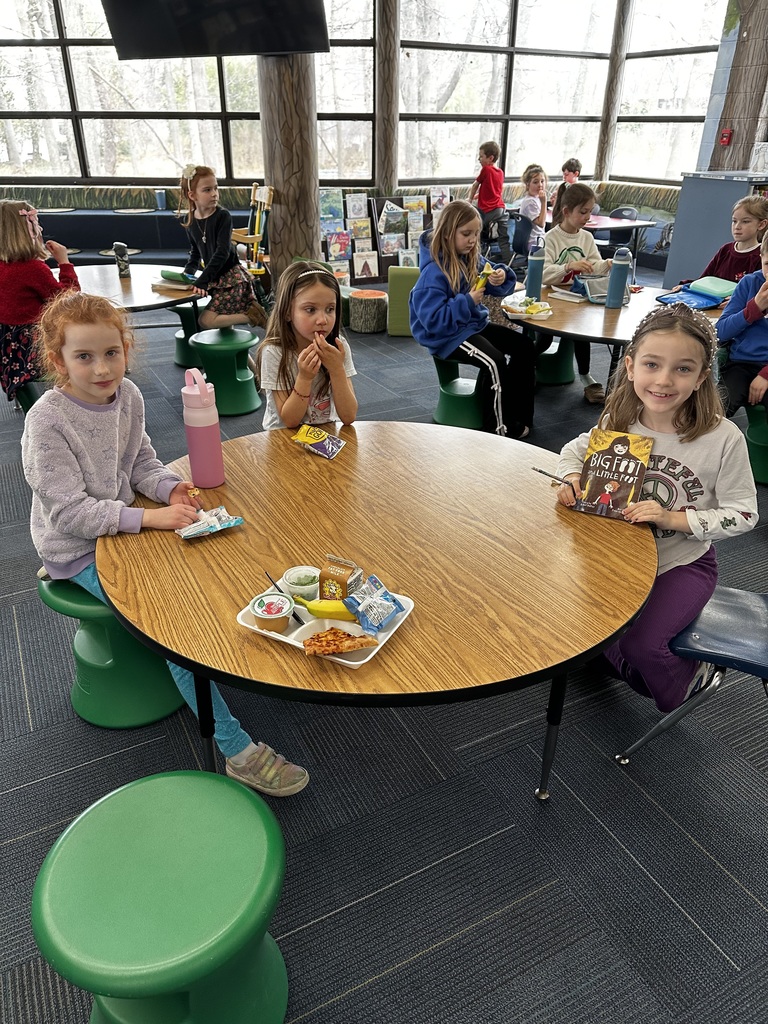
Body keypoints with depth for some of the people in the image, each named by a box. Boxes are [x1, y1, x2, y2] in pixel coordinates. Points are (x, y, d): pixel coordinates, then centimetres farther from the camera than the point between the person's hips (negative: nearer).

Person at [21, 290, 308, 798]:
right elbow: (70, 512, -23)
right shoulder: (47, 421, -22)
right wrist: (149, 517, -31)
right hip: (80, 551, -7)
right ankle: (238, 751, -18)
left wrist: (170, 488, -13)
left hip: (125, 525, 7)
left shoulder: (128, 395, -4)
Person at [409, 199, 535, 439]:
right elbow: (433, 320, -25)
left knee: (525, 348, 3)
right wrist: (467, 301, -25)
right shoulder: (434, 272, -20)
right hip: (447, 335, -9)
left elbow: (496, 280, 13)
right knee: (494, 362, -30)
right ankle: (498, 428, -16)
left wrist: (501, 276, -12)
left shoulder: (471, 259, 4)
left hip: (473, 324, 9)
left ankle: (519, 416, 8)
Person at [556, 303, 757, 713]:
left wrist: (674, 519, -24)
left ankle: (692, 678, 17)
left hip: (684, 563, -3)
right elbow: (575, 449, 9)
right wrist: (572, 478, -13)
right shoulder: (619, 422, -10)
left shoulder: (723, 438, -20)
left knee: (639, 643, -18)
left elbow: (743, 514, -13)